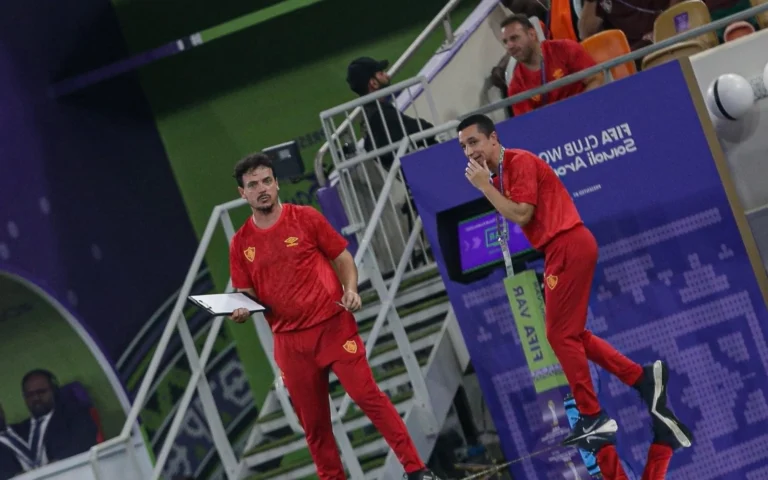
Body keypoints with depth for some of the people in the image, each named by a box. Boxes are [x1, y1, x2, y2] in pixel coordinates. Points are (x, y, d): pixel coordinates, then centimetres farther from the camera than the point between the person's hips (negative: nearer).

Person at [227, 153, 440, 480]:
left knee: (368, 396, -8)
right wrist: (241, 311, -11)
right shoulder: (241, 243, 5)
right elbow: (245, 295, 11)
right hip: (289, 340, 2)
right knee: (313, 421, 5)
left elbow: (342, 258, 6)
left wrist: (350, 290, -11)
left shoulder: (306, 218, 1)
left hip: (332, 326, -2)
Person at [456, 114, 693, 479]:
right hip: (561, 249, 10)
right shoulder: (500, 174, 16)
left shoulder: (520, 162, -12)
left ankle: (594, 419, -2)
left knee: (561, 334, -7)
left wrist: (484, 186, -16)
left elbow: (522, 215, -20)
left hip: (569, 246, -10)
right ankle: (644, 378, 15)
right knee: (571, 333, 13)